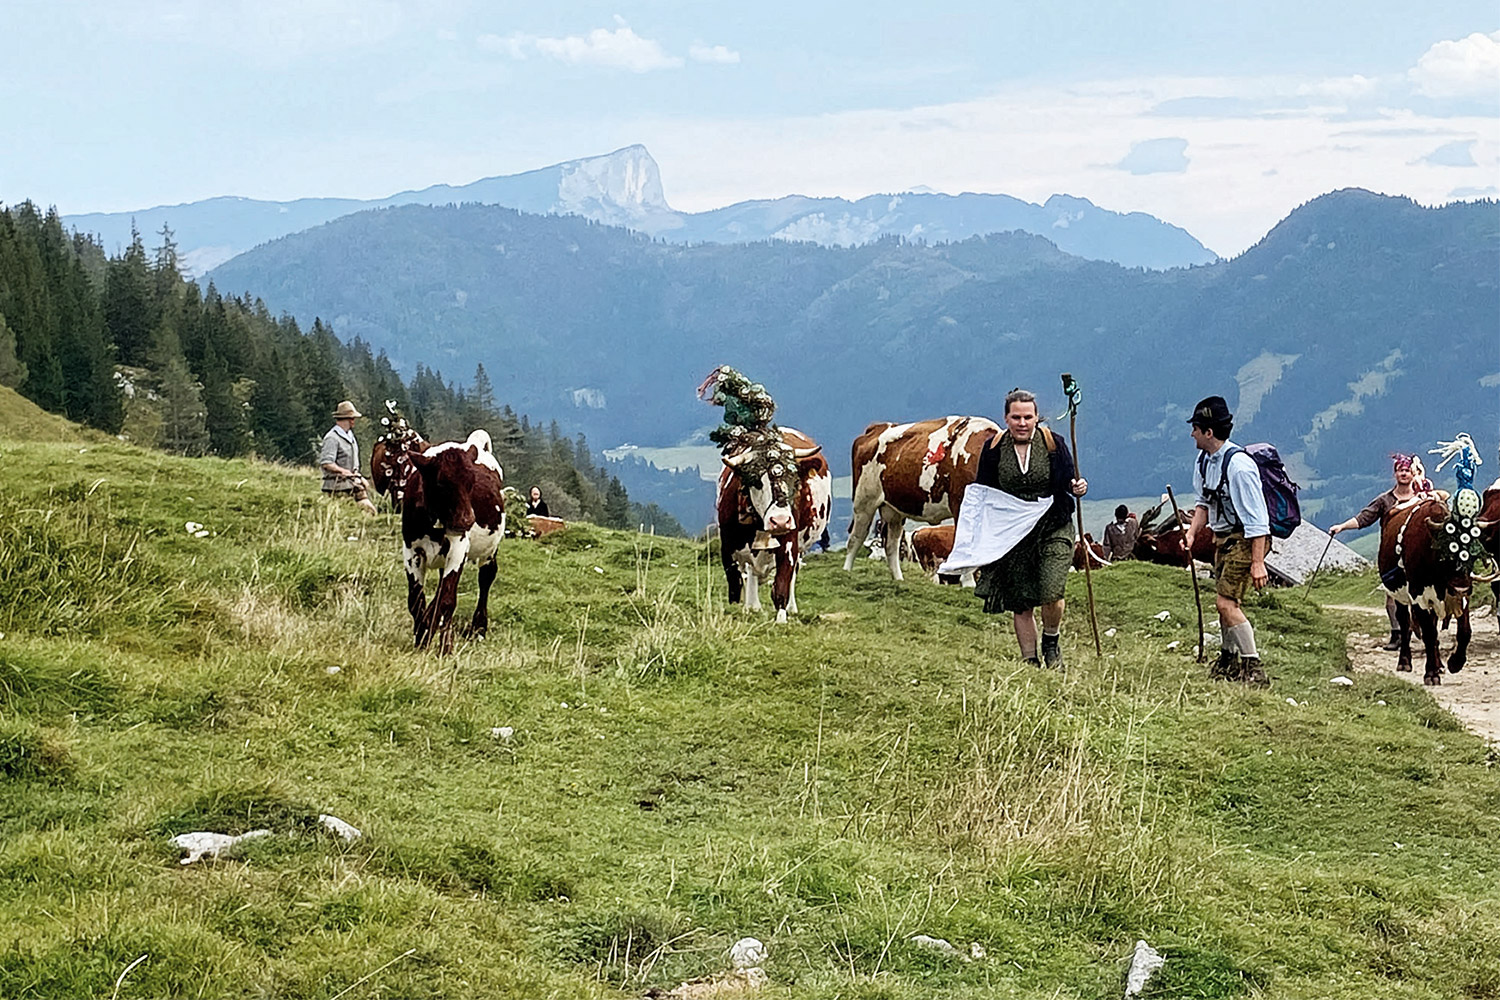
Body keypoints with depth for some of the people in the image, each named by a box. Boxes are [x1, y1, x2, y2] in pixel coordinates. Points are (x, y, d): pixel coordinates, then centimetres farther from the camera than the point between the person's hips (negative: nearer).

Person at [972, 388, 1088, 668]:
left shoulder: (1053, 443, -4)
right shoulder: (994, 448, -1)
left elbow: (1068, 480, 5)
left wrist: (1076, 487, -19)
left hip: (1052, 529, -2)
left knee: (1051, 592, -16)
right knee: (1020, 602, 2)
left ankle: (1051, 642, 13)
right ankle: (1029, 661, 15)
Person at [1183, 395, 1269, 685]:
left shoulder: (1239, 466, -26)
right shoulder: (1204, 460, 2)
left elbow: (1257, 519, -25)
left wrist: (1257, 563, -26)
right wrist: (1192, 533, 2)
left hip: (1246, 540, -9)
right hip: (1222, 538, 9)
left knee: (1227, 602, -16)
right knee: (1224, 600, 19)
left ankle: (1254, 669, -11)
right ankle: (1229, 661, 38)